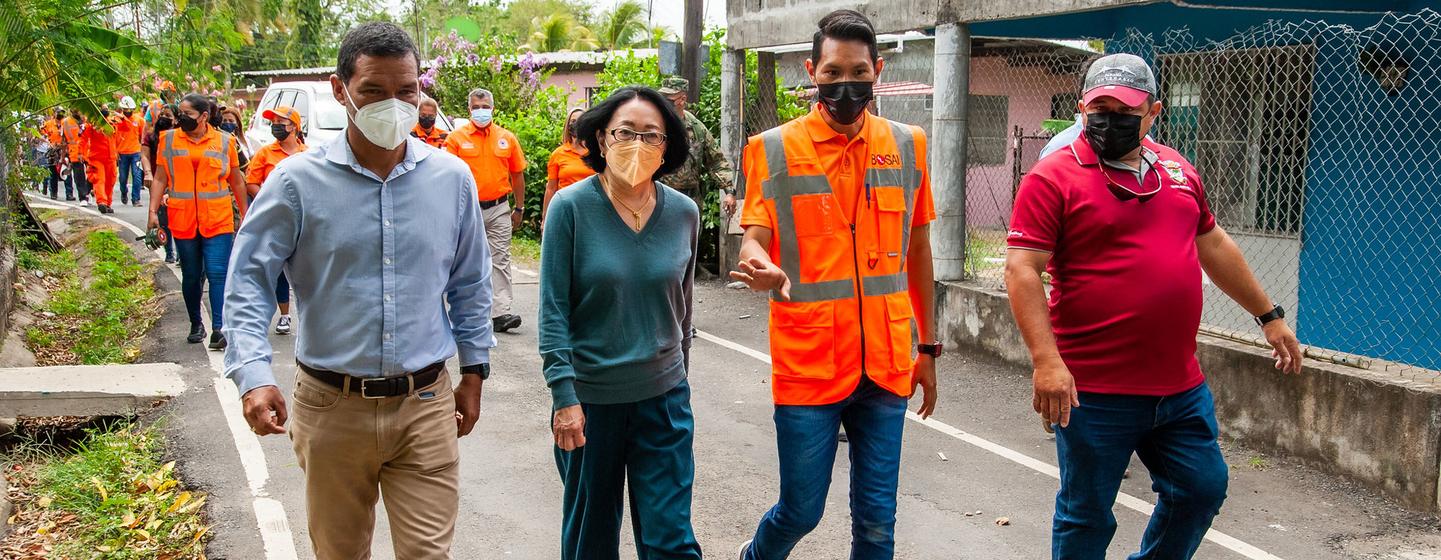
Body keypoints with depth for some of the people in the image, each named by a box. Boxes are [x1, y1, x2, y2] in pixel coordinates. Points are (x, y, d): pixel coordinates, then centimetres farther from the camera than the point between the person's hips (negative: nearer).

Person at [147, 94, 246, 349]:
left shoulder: (224, 141, 4)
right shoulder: (169, 139, 7)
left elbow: (236, 181, 12)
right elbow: (160, 179, 9)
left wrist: (245, 214, 14)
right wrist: (153, 210, 0)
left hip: (218, 220, -2)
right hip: (182, 220, 2)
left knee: (217, 273, -11)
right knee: (191, 276, 12)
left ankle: (219, 329, -12)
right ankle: (196, 325, 26)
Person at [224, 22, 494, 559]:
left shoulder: (452, 178, 0)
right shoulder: (297, 180, -8)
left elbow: (470, 284, 11)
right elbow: (249, 281, -6)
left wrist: (474, 371, 12)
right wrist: (254, 375, -19)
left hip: (426, 405, 1)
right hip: (331, 407, -1)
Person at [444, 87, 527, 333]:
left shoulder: (507, 138, 5)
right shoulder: (456, 138, 0)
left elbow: (517, 174, 12)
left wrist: (519, 208, 12)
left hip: (498, 209, 1)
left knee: (500, 260, -5)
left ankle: (501, 312, -9)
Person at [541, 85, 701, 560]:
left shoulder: (683, 213, -1)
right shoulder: (571, 207, -9)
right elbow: (553, 308, -9)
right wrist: (564, 394, -14)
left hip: (664, 396, 2)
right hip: (588, 397, -2)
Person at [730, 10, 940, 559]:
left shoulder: (908, 145, 6)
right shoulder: (773, 150, -3)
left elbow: (918, 251, 12)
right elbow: (754, 240, -7)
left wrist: (928, 348, 14)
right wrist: (759, 265, -31)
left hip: (887, 365, 3)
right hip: (807, 366, -3)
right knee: (801, 512, 7)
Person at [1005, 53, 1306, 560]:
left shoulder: (1177, 170, 12)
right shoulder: (1054, 177, -9)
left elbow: (1213, 245, 24)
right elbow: (1021, 270, -16)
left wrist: (1268, 314, 27)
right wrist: (1046, 361, -25)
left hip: (1181, 387, 6)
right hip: (1093, 391, -6)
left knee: (1202, 488, 17)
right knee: (1086, 517, 6)